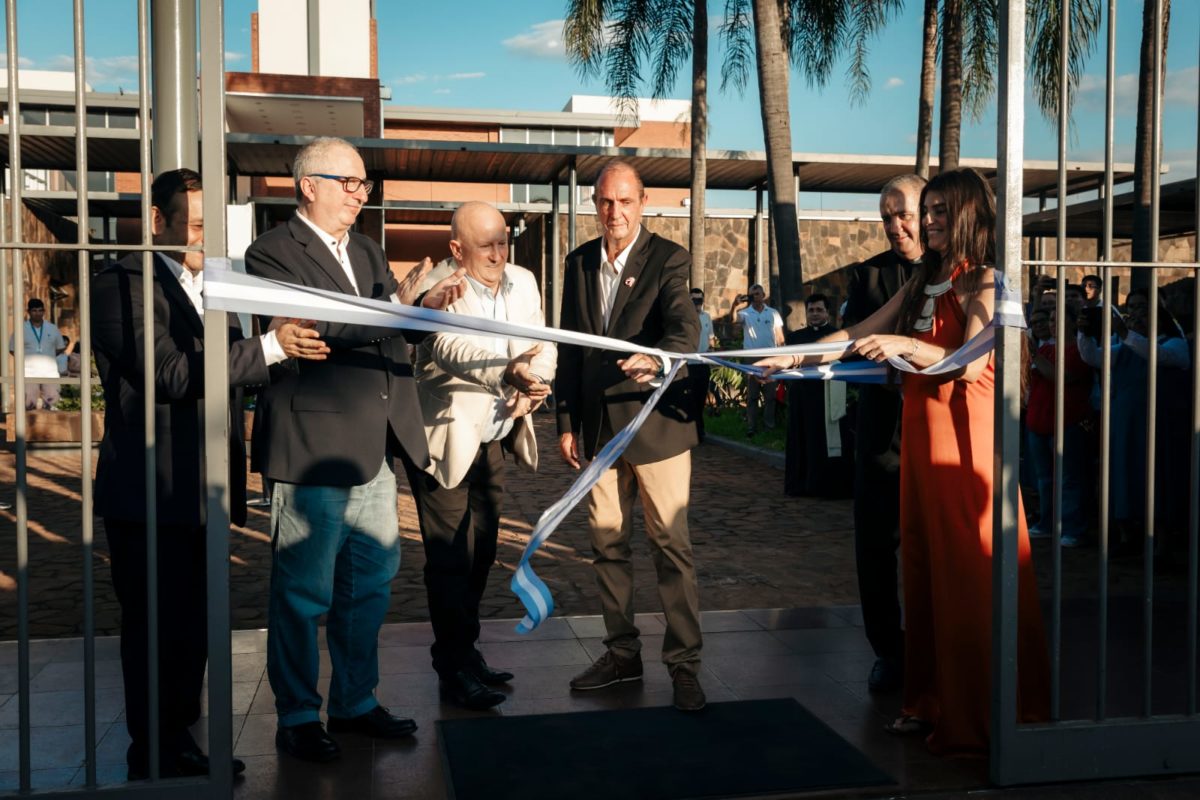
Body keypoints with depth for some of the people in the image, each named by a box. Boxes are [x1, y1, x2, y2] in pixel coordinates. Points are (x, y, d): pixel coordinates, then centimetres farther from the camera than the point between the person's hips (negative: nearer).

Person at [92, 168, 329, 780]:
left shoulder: (212, 287, 17)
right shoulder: (121, 284, -10)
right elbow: (169, 373, -20)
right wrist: (268, 347, -19)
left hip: (201, 491, 8)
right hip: (149, 493, -8)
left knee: (193, 626, 16)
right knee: (153, 627, 4)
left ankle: (180, 741, 30)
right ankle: (151, 758, 19)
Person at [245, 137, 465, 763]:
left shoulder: (369, 253, 18)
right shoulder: (272, 252, -7)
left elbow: (388, 333, 14)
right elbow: (311, 328, -21)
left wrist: (423, 307, -6)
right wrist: (396, 305, -29)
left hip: (373, 451, 8)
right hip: (311, 450, -8)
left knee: (370, 583, 15)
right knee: (304, 589, 4)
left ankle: (355, 701, 31)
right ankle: (297, 717, 19)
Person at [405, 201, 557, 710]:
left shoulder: (523, 282, 4)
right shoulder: (438, 288, -17)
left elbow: (544, 345, 5)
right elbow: (451, 349, -35)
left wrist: (530, 390, -16)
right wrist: (508, 373, -53)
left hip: (492, 439, 7)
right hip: (445, 439, -7)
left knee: (480, 552, 15)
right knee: (450, 558, -3)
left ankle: (464, 653, 29)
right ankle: (455, 671, 8)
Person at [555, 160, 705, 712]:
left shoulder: (668, 259, -7)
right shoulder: (579, 263, 9)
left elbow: (685, 327, -23)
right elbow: (569, 348, 12)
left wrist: (656, 358, -45)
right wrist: (566, 421, 9)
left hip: (655, 420, -5)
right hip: (598, 426, 6)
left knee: (670, 543, -2)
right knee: (606, 541, 12)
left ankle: (684, 663, 9)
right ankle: (622, 654, 26)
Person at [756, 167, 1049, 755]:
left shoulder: (983, 283, -6)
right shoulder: (923, 282, 16)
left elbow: (971, 363, -20)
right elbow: (860, 334, 18)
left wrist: (907, 346, -33)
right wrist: (796, 357, 12)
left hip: (963, 436, -7)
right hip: (920, 431, 7)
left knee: (968, 573, -3)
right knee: (922, 564, 9)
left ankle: (980, 713, 8)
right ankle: (932, 700, 19)